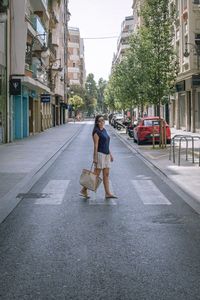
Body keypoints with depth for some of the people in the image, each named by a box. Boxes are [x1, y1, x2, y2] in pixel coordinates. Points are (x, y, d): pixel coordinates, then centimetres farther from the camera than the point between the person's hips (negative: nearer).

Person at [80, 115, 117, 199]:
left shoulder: (104, 130, 14)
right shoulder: (97, 132, -11)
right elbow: (95, 145, -16)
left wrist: (110, 154, 18)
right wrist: (95, 158, -19)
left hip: (106, 155, 8)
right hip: (100, 154, -8)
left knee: (106, 174, 7)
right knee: (96, 174, -5)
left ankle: (107, 193, 9)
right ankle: (84, 190, 3)